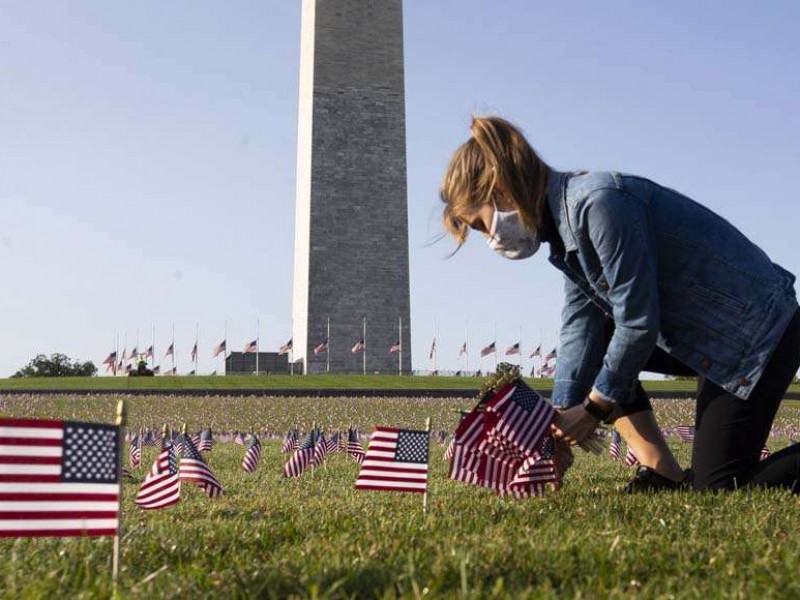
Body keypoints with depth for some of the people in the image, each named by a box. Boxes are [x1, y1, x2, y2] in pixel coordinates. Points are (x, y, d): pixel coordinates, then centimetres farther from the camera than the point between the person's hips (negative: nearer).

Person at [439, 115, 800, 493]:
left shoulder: (599, 202, -26)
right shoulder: (564, 222, 4)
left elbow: (638, 323, -24)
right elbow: (580, 329, -2)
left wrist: (593, 408, -13)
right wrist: (562, 417, -9)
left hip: (756, 328, -9)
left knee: (719, 488, -9)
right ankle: (663, 475, 5)